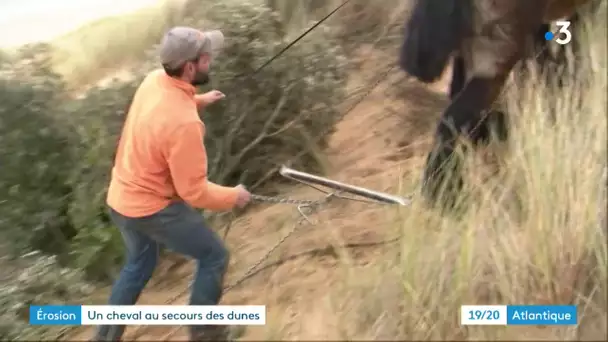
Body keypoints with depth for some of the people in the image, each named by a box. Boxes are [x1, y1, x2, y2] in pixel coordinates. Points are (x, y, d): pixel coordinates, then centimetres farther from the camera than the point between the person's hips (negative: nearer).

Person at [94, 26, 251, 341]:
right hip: (152, 207, -9)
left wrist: (199, 100, 19)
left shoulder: (154, 79, -7)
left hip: (121, 198, 9)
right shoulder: (184, 123, -33)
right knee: (214, 257, 9)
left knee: (138, 264, 30)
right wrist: (233, 197, -9)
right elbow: (194, 192, -24)